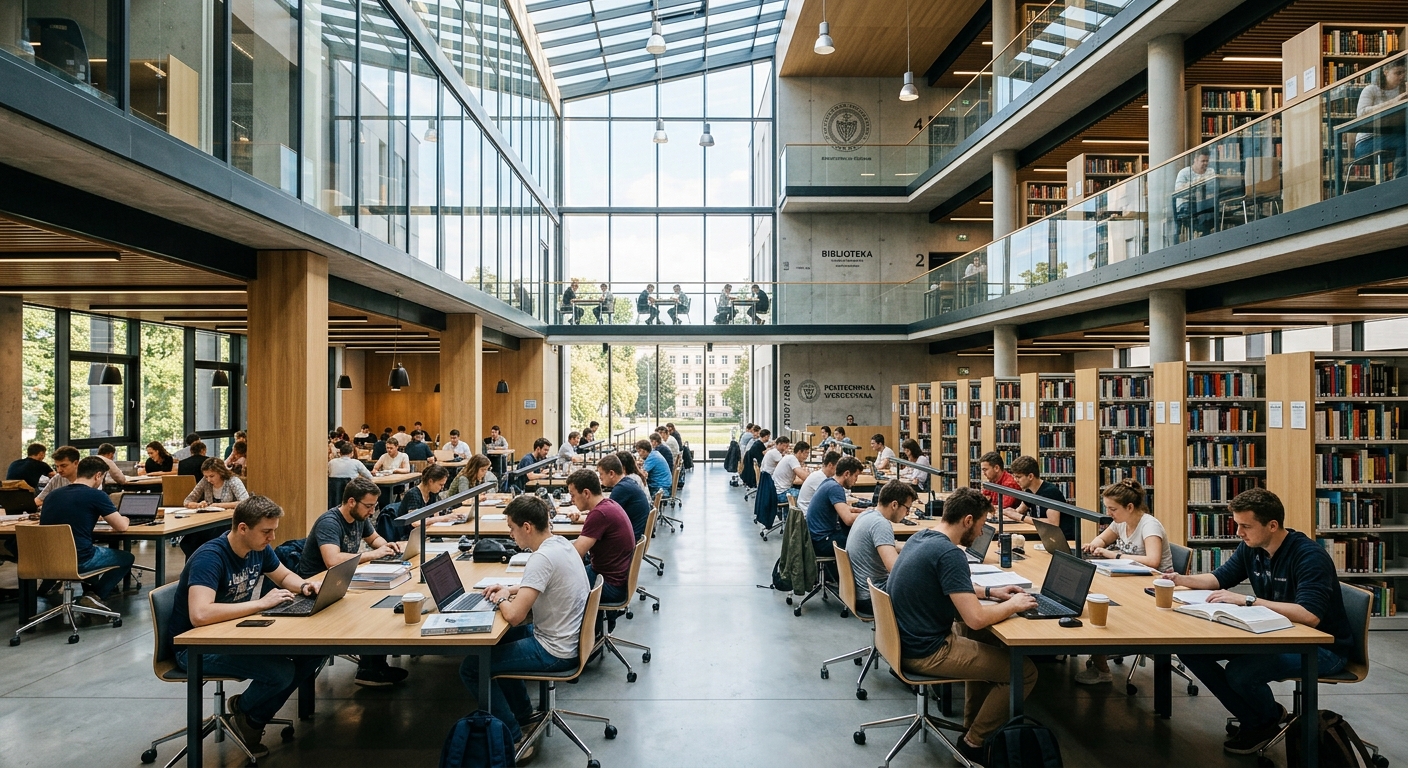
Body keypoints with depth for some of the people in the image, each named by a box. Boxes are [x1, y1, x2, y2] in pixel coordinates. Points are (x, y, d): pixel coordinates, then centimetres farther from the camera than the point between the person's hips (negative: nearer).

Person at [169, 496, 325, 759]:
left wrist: (305, 586, -8)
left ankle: (255, 717, 10)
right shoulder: (210, 558, -27)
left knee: (314, 651, -9)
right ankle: (244, 710, 9)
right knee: (281, 672, -26)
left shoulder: (259, 548, -4)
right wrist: (261, 603, -34)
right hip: (196, 646, -8)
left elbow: (285, 576, 14)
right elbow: (200, 615, -41)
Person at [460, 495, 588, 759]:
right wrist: (510, 590, 8)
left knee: (471, 669, -1)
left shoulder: (542, 558, -26)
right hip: (569, 638, 10)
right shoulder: (561, 543, 2)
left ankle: (514, 739, 5)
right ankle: (523, 713, 37)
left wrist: (501, 599, -7)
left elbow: (514, 616, -28)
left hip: (555, 652, -10)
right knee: (498, 642, 28)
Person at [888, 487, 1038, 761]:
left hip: (907, 640, 10)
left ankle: (973, 724, 36)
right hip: (926, 653, -10)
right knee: (1025, 671, -2)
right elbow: (976, 619, -26)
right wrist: (1013, 605, -8)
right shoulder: (949, 553, -24)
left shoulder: (920, 538, 6)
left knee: (987, 639, 29)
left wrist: (989, 592, 16)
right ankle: (974, 743, 11)